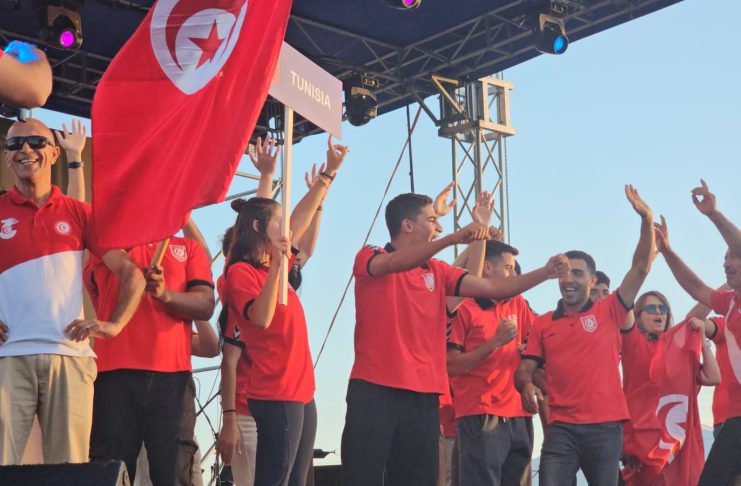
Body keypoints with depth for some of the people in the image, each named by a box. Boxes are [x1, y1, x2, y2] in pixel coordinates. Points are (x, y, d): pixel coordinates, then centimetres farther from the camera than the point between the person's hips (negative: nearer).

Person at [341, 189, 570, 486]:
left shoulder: (437, 271, 14)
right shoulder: (369, 258, 0)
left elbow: (493, 288, 10)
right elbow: (396, 263, -23)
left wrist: (545, 272, 0)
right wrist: (454, 238, -35)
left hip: (424, 394, 5)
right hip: (374, 389, -5)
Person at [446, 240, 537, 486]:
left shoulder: (518, 304, 15)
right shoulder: (465, 308, -3)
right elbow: (451, 367, -9)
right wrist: (495, 342, -13)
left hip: (519, 415, 6)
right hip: (481, 416, -6)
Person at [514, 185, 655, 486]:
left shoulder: (608, 312, 5)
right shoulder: (543, 324, 10)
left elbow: (641, 269, -2)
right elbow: (525, 369, 8)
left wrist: (646, 219, -10)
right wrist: (527, 386, -16)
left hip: (605, 425, -1)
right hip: (562, 427, 1)